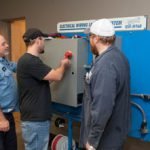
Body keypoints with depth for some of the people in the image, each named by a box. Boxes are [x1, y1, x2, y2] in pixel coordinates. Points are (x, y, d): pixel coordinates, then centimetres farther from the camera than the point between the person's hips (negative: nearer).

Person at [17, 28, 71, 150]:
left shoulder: (29, 60, 12)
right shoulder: (30, 61, -22)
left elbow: (46, 79, 18)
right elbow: (57, 76, -20)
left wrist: (62, 66, 14)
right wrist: (63, 65, 0)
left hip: (37, 117, 10)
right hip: (35, 119, -10)